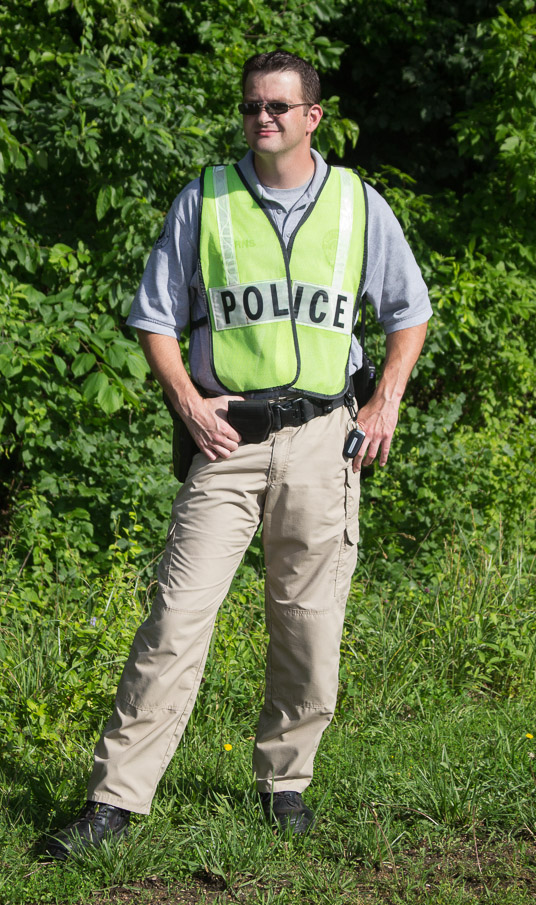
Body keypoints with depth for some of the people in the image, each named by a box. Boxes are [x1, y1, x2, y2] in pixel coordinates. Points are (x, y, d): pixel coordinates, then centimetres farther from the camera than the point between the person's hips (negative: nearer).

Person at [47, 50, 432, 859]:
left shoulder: (359, 205, 7)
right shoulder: (204, 202, 4)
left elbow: (408, 310, 18)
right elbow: (156, 317, 8)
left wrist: (387, 405, 7)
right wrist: (189, 404, -5)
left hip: (320, 437, 1)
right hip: (228, 437, -1)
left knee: (309, 624, 3)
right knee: (177, 615, -8)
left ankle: (284, 780, 21)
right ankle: (116, 797, -7)